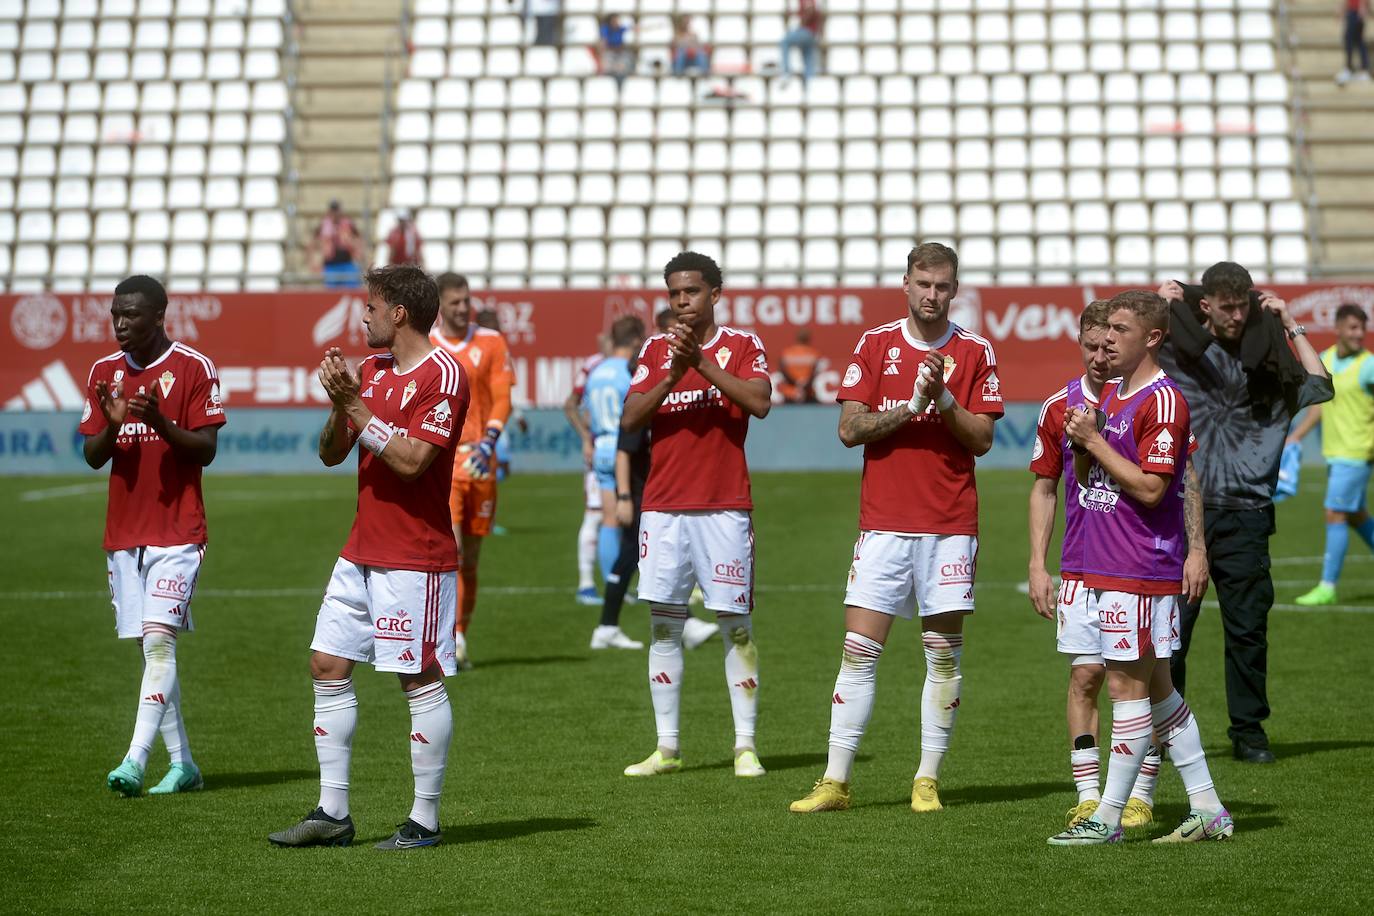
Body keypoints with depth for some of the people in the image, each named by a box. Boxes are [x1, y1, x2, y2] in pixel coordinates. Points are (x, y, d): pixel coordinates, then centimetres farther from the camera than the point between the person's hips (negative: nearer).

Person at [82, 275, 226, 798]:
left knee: (160, 641, -15)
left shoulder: (194, 368, -5)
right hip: (123, 533, 6)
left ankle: (135, 761, -21)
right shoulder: (104, 372, 10)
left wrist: (161, 423, -24)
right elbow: (92, 457, 9)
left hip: (177, 532, -5)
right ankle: (181, 764, 13)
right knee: (148, 648, 6)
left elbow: (206, 450, -7)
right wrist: (112, 424, -12)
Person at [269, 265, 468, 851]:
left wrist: (356, 405, -17)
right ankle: (332, 813, 12)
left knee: (420, 681, -4)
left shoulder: (442, 374, -12)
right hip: (361, 553, 9)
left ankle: (425, 822, 3)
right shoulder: (371, 371, 13)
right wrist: (340, 404, -6)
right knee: (328, 667, 7)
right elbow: (330, 454, 12)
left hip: (415, 558, -9)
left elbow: (411, 459, -21)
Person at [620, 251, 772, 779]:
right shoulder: (655, 349, 11)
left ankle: (745, 746, 2)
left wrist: (702, 363, -18)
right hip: (664, 507, 3)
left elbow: (760, 402, -15)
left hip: (725, 507, -3)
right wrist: (673, 374, -12)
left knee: (737, 625, -2)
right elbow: (630, 419, 1)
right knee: (664, 625, 3)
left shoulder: (741, 345, 2)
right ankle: (667, 747, 10)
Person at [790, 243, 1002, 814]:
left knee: (943, 654, 1)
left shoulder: (975, 353, 4)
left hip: (950, 525, 0)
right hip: (883, 524, 0)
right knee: (858, 649, -3)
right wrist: (909, 406, -13)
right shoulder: (875, 344, 5)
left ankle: (927, 781, 9)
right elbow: (849, 429, -2)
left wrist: (943, 400, -14)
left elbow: (982, 439, 0)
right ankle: (835, 782, 1)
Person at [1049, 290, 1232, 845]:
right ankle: (1208, 810, 18)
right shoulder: (1110, 395, 16)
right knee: (1156, 689, 12)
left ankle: (1108, 819, -1)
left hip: (1142, 570, -10)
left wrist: (1095, 440, -15)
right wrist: (1082, 447, 1)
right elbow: (1085, 480, 22)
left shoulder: (1163, 400, -13)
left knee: (1128, 686, -5)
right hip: (1102, 565, 10)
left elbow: (1150, 488, -20)